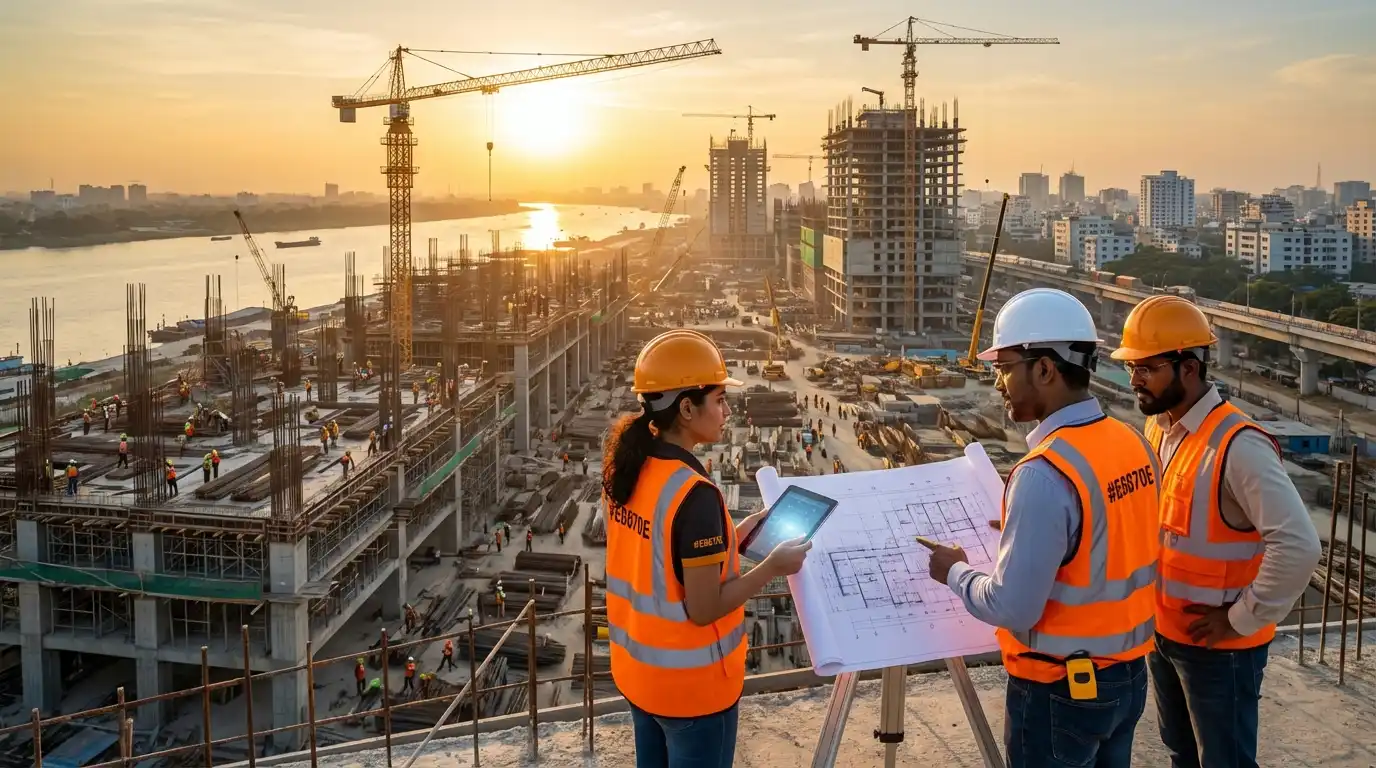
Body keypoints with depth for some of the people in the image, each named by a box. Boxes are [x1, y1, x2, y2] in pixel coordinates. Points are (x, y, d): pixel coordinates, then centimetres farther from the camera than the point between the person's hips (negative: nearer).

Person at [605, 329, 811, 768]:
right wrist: (773, 566, -14)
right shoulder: (694, 494, -27)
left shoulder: (626, 471, -3)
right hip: (691, 681, -7)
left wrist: (737, 533, 8)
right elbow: (704, 609, -23)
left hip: (637, 669, 8)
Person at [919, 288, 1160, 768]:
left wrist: (955, 572, -7)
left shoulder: (1046, 473, -26)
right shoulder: (1133, 443, -1)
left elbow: (1013, 607, -24)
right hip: (1128, 674, 8)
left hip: (1059, 691, -7)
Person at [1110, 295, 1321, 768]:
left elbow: (1299, 545, -30)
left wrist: (1241, 619, -20)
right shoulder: (1158, 429, 2)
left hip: (1217, 646, -8)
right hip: (1162, 632, 8)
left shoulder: (1237, 446, -25)